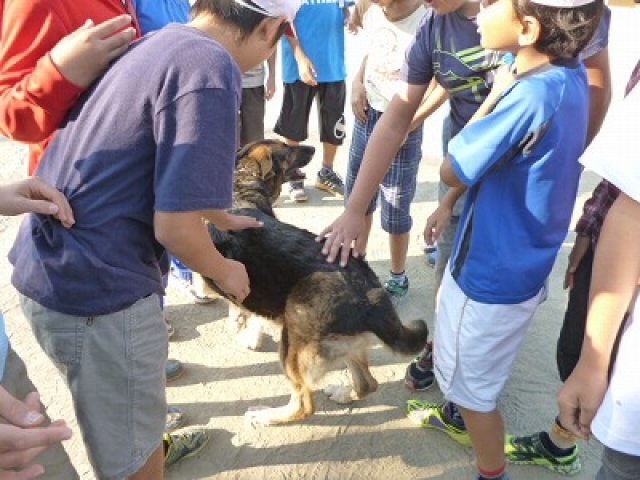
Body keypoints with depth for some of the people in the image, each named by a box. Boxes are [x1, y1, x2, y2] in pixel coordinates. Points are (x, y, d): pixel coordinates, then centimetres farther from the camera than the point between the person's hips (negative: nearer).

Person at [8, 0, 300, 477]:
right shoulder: (210, 70, -21)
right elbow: (174, 226, -23)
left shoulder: (156, 41, 8)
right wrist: (224, 272, -2)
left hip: (49, 263, 9)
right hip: (93, 285, -9)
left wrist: (222, 216, 36)